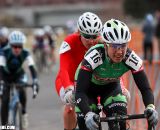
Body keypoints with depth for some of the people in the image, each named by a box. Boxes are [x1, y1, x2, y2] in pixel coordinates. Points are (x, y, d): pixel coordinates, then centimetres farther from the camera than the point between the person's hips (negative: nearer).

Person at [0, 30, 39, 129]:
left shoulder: (25, 54, -25)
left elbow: (32, 68, -34)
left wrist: (35, 81, -51)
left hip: (19, 76, 1)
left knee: (22, 92, -28)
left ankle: (24, 112, -3)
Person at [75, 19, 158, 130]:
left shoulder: (131, 59, -32)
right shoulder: (93, 57, -40)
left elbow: (145, 88, -29)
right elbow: (80, 92, -43)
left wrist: (150, 107, -51)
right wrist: (88, 114, -61)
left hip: (111, 86, 2)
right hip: (89, 87, -2)